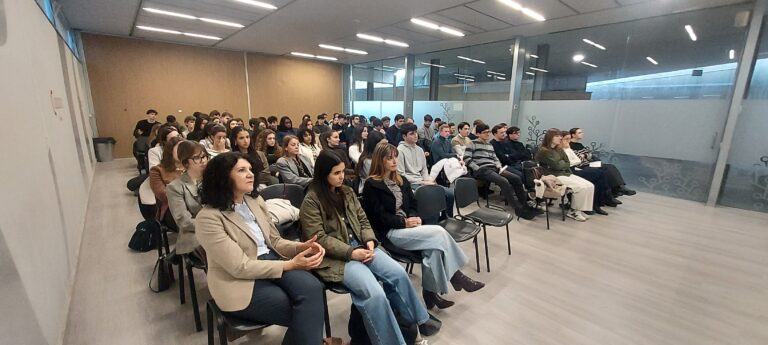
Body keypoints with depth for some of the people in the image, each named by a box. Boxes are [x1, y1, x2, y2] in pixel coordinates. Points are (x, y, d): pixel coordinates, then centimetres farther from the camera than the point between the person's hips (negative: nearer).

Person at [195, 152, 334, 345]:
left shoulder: (256, 201, 6)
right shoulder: (208, 217, -15)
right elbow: (240, 267, -18)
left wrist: (300, 247, -10)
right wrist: (291, 264, -21)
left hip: (271, 260, 5)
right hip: (239, 281, -5)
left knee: (312, 287, -25)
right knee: (306, 314, -20)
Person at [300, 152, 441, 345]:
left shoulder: (347, 192, 12)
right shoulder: (311, 201, -9)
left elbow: (363, 220, 13)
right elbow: (318, 239, -14)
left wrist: (370, 241, -7)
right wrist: (350, 253, -20)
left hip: (360, 246, 6)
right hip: (335, 258, -6)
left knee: (398, 273, -11)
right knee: (375, 294, -27)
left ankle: (418, 319, 13)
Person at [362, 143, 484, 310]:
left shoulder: (401, 180, 16)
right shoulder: (371, 185, -7)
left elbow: (413, 204, 16)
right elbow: (379, 216, -12)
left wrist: (414, 218, -6)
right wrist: (404, 222, -18)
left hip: (407, 225, 7)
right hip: (389, 232, -7)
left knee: (434, 245, -25)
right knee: (439, 232, -22)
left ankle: (430, 291, -13)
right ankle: (456, 276, -5)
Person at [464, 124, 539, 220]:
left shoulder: (490, 145, 24)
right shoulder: (473, 144, 1)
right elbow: (466, 159, -10)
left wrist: (500, 167, 3)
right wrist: (478, 169, -16)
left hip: (494, 168, 8)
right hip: (482, 170, -8)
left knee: (517, 178, -8)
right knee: (504, 182, -29)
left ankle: (524, 205, 2)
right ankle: (519, 209, -21)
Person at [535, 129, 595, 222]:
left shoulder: (559, 150, 17)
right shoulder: (543, 151, -10)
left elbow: (568, 163, 11)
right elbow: (557, 165, -15)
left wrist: (561, 164, -7)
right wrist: (563, 163, 4)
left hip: (566, 173, 9)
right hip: (554, 176, -9)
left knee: (590, 186, -7)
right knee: (581, 187, -22)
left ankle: (580, 209, 1)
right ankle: (573, 211, -4)